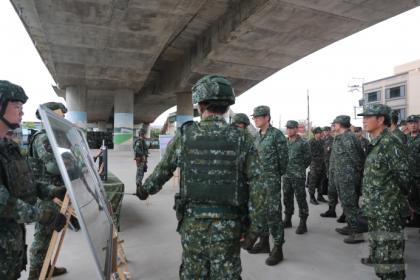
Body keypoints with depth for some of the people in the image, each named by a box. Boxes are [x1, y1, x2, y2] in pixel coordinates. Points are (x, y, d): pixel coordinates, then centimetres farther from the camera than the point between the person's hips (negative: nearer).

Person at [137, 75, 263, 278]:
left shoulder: (184, 135, -5)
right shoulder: (241, 139, -6)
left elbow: (163, 170, 7)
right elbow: (258, 186, -9)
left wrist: (145, 189, 26)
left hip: (192, 223, 1)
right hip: (227, 226, 0)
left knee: (192, 274, 19)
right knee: (226, 275, 14)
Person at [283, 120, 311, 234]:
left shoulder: (303, 143, -7)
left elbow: (307, 159, -1)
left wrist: (299, 169, 3)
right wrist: (286, 168, 10)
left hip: (298, 176, -6)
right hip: (286, 176, 6)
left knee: (301, 199, -1)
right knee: (287, 199, 14)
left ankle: (303, 224, 8)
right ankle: (287, 220, 28)